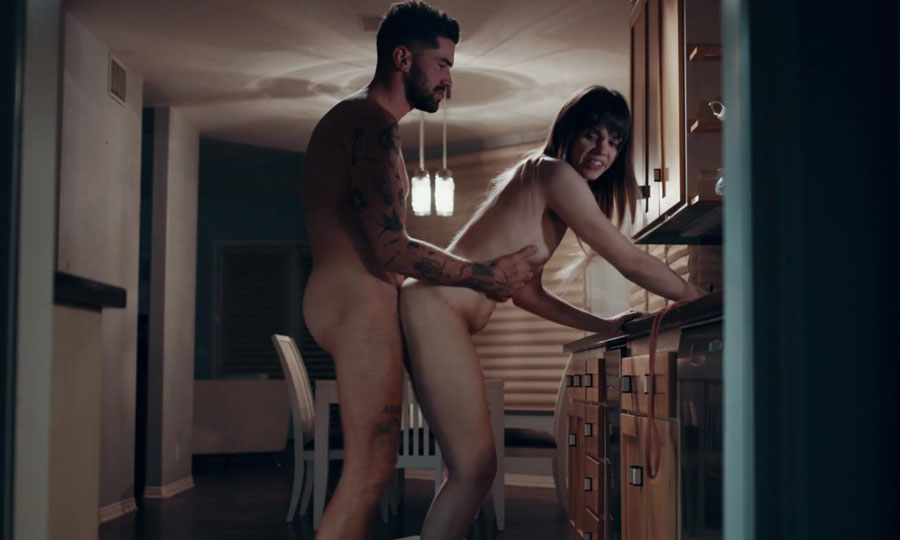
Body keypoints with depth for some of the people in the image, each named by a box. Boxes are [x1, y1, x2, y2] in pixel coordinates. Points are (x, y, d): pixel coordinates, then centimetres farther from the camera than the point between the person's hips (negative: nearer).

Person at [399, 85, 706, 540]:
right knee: (474, 470, -10)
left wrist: (603, 326, 22)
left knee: (470, 469, 10)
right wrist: (703, 301, 5)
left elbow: (527, 293, 24)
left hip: (434, 313, 10)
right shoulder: (555, 173, -6)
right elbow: (630, 260, -6)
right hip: (434, 309, -10)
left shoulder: (540, 183, 22)